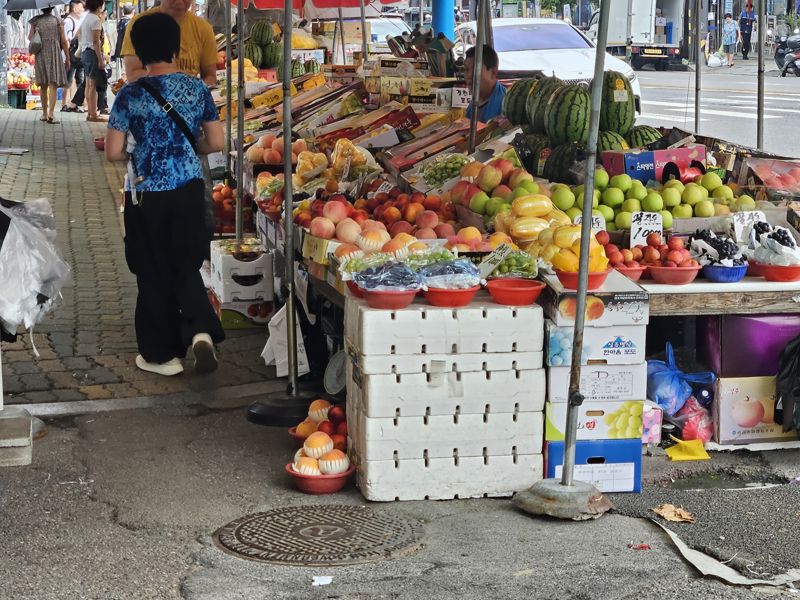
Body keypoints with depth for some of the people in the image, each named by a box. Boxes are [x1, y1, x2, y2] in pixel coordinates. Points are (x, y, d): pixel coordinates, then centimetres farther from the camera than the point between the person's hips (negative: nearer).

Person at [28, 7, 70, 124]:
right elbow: (63, 41, -1)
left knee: (43, 85, 12)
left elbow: (30, 37, -1)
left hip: (40, 54, 2)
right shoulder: (57, 20, 1)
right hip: (54, 54, -2)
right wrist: (67, 58, 5)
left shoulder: (36, 20, 4)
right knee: (53, 84, -7)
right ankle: (50, 113, -20)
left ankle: (44, 114, 17)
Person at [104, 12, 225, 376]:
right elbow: (216, 143, 2)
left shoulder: (130, 96, -10)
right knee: (187, 266, 13)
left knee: (154, 273, 9)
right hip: (189, 189, 2)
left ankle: (161, 354, 17)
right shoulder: (197, 89, -2)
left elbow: (113, 152, -8)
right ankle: (201, 330, -10)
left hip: (147, 195, -2)